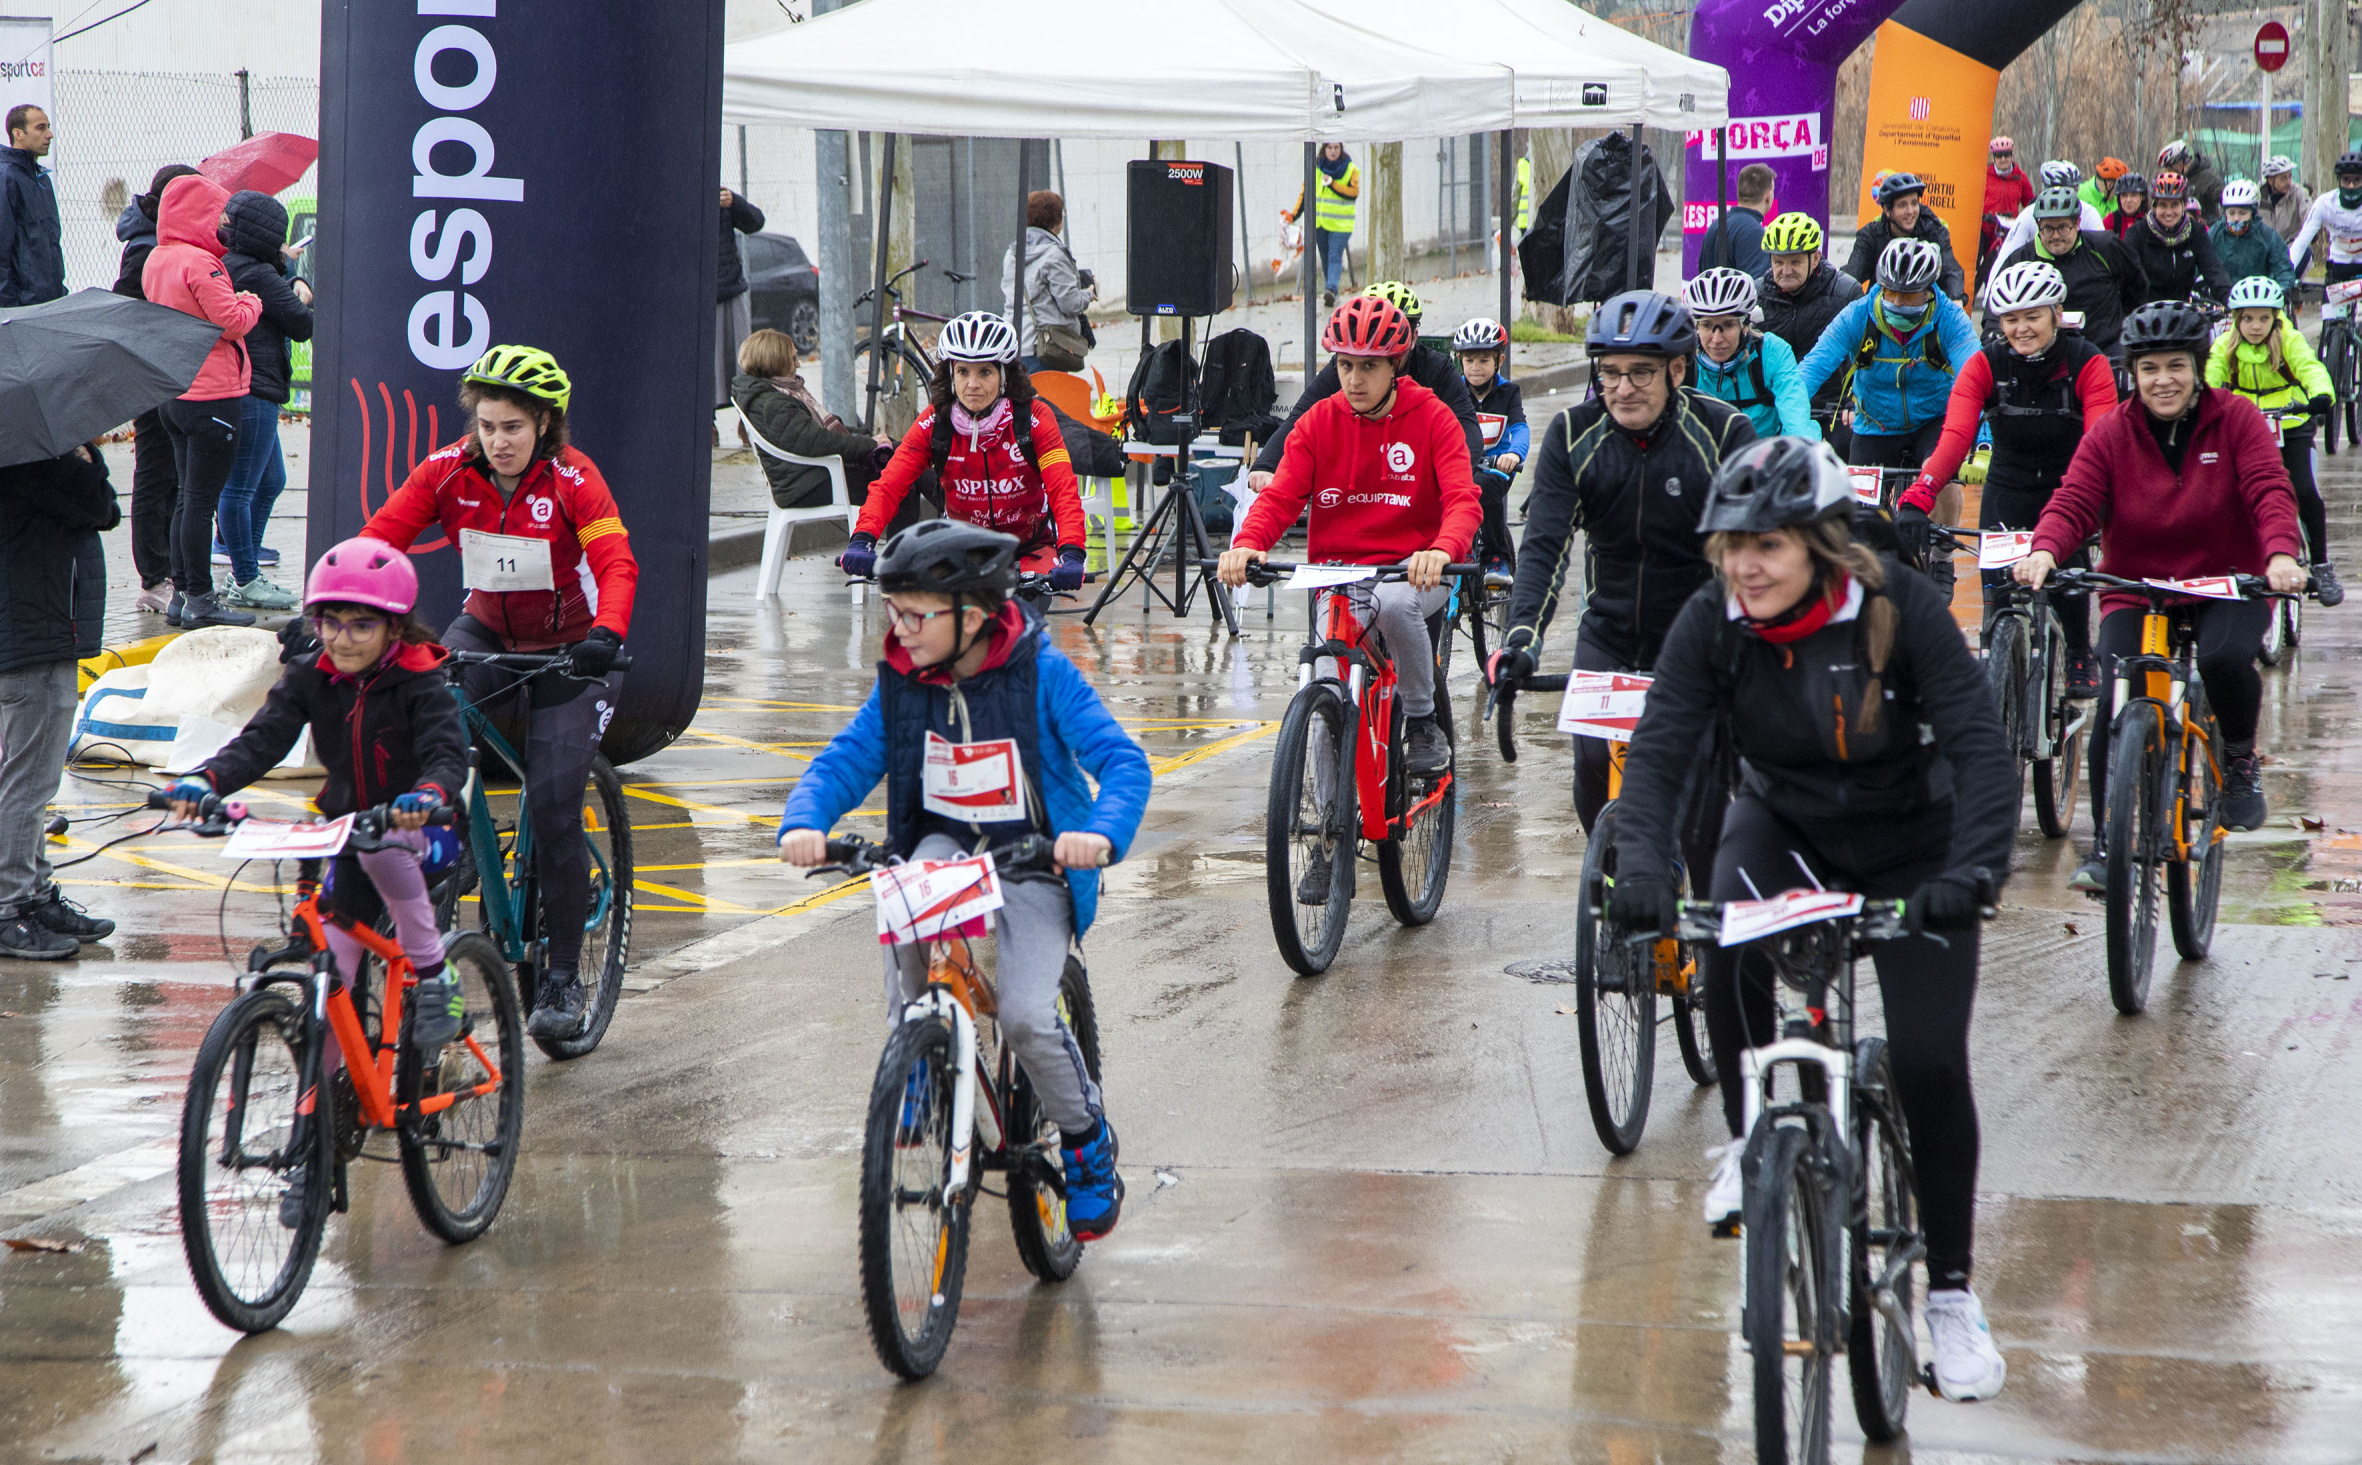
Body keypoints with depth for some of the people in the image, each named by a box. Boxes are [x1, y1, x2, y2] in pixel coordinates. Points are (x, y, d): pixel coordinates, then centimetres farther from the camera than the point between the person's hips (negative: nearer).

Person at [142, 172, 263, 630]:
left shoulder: (155, 261, 10)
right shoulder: (200, 263, -18)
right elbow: (233, 322, -20)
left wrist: (239, 302, 10)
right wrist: (252, 302, 0)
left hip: (174, 394, 9)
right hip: (212, 395, -9)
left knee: (188, 498, 15)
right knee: (201, 500, -5)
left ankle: (181, 596, 18)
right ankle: (200, 600, -2)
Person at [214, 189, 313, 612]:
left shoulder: (224, 266, 13)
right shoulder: (259, 275, -16)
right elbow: (303, 325, -12)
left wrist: (295, 287, 0)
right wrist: (302, 299, 6)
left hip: (238, 390, 11)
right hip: (254, 391, -11)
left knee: (271, 481, 19)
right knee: (241, 488, -5)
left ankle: (245, 574, 25)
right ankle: (245, 581, -1)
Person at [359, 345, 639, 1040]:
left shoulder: (572, 479, -19)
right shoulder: (448, 473, -12)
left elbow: (617, 564, -29)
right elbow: (376, 541, -17)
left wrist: (605, 635, -48)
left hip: (567, 649, -3)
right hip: (489, 631, 3)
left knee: (553, 806, -13)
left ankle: (562, 977, -2)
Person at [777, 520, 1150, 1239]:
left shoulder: (1043, 673, -14)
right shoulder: (900, 683, -3)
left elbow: (1122, 761, -19)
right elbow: (844, 762, -4)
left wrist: (1103, 833, -39)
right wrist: (804, 823, -26)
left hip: (1035, 862, -3)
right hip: (944, 843, 3)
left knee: (1026, 1017, -23)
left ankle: (1087, 1139, 5)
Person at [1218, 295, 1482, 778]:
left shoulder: (1432, 418, -2)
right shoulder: (1319, 422, 5)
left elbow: (1463, 499, -14)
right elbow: (1280, 497, -3)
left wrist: (1442, 550, -38)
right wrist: (1246, 543, -27)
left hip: (1413, 568, -2)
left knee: (1393, 604, -38)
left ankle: (1422, 722, -15)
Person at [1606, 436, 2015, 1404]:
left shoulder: (1900, 610, -25)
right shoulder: (1712, 624, -17)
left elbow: (1980, 744, -30)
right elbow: (1658, 748, -23)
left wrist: (1973, 869, -46)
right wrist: (1641, 868, -42)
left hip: (1909, 842, -2)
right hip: (1783, 822, 2)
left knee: (1930, 1061, -12)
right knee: (1730, 939, -32)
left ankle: (1952, 1295, 4)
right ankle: (1750, 1144, -9)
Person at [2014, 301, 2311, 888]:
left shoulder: (2235, 419, -5)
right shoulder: (2111, 433, -3)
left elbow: (2270, 489, -17)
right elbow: (2074, 502, -14)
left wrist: (2282, 553, -38)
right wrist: (2045, 551, -37)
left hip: (2226, 586, -1)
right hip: (2135, 591, 1)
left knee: (2225, 657, -34)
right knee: (2117, 701, -21)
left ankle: (2240, 758, -1)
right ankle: (2107, 848, -10)